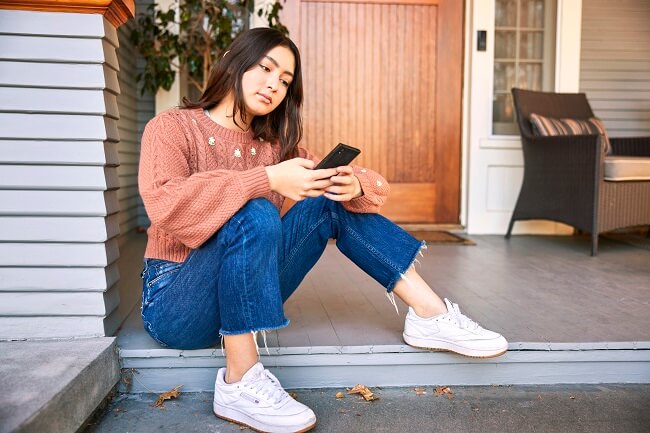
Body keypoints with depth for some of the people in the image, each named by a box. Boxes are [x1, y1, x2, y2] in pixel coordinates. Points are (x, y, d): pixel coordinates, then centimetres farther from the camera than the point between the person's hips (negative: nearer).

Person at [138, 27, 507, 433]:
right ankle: (239, 383, -26)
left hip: (245, 294, 5)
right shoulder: (172, 127, -5)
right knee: (255, 215, -32)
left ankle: (430, 314, -9)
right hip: (175, 302, -4)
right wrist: (268, 179, -32)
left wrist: (354, 185, -22)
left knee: (334, 202, -7)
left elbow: (373, 184, 2)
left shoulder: (274, 142, 7)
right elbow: (163, 203, -27)